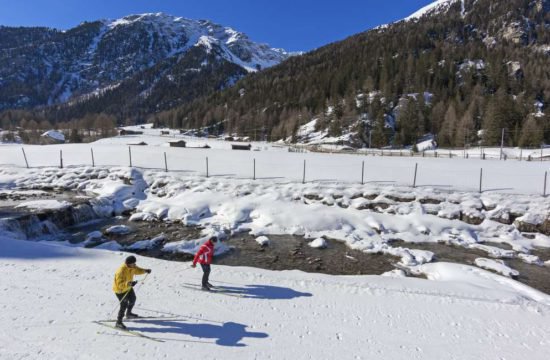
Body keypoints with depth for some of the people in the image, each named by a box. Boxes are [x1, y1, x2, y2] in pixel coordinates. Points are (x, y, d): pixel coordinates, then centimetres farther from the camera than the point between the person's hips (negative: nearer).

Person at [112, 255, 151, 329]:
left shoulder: (132, 267, -14)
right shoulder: (121, 271, -38)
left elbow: (137, 270, 6)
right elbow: (120, 284, -41)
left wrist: (145, 270, -11)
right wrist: (129, 283, -58)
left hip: (128, 288, 9)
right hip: (120, 290, -9)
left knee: (133, 299, 23)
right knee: (124, 305, -14)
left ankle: (128, 314, 47)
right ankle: (118, 322, 1)